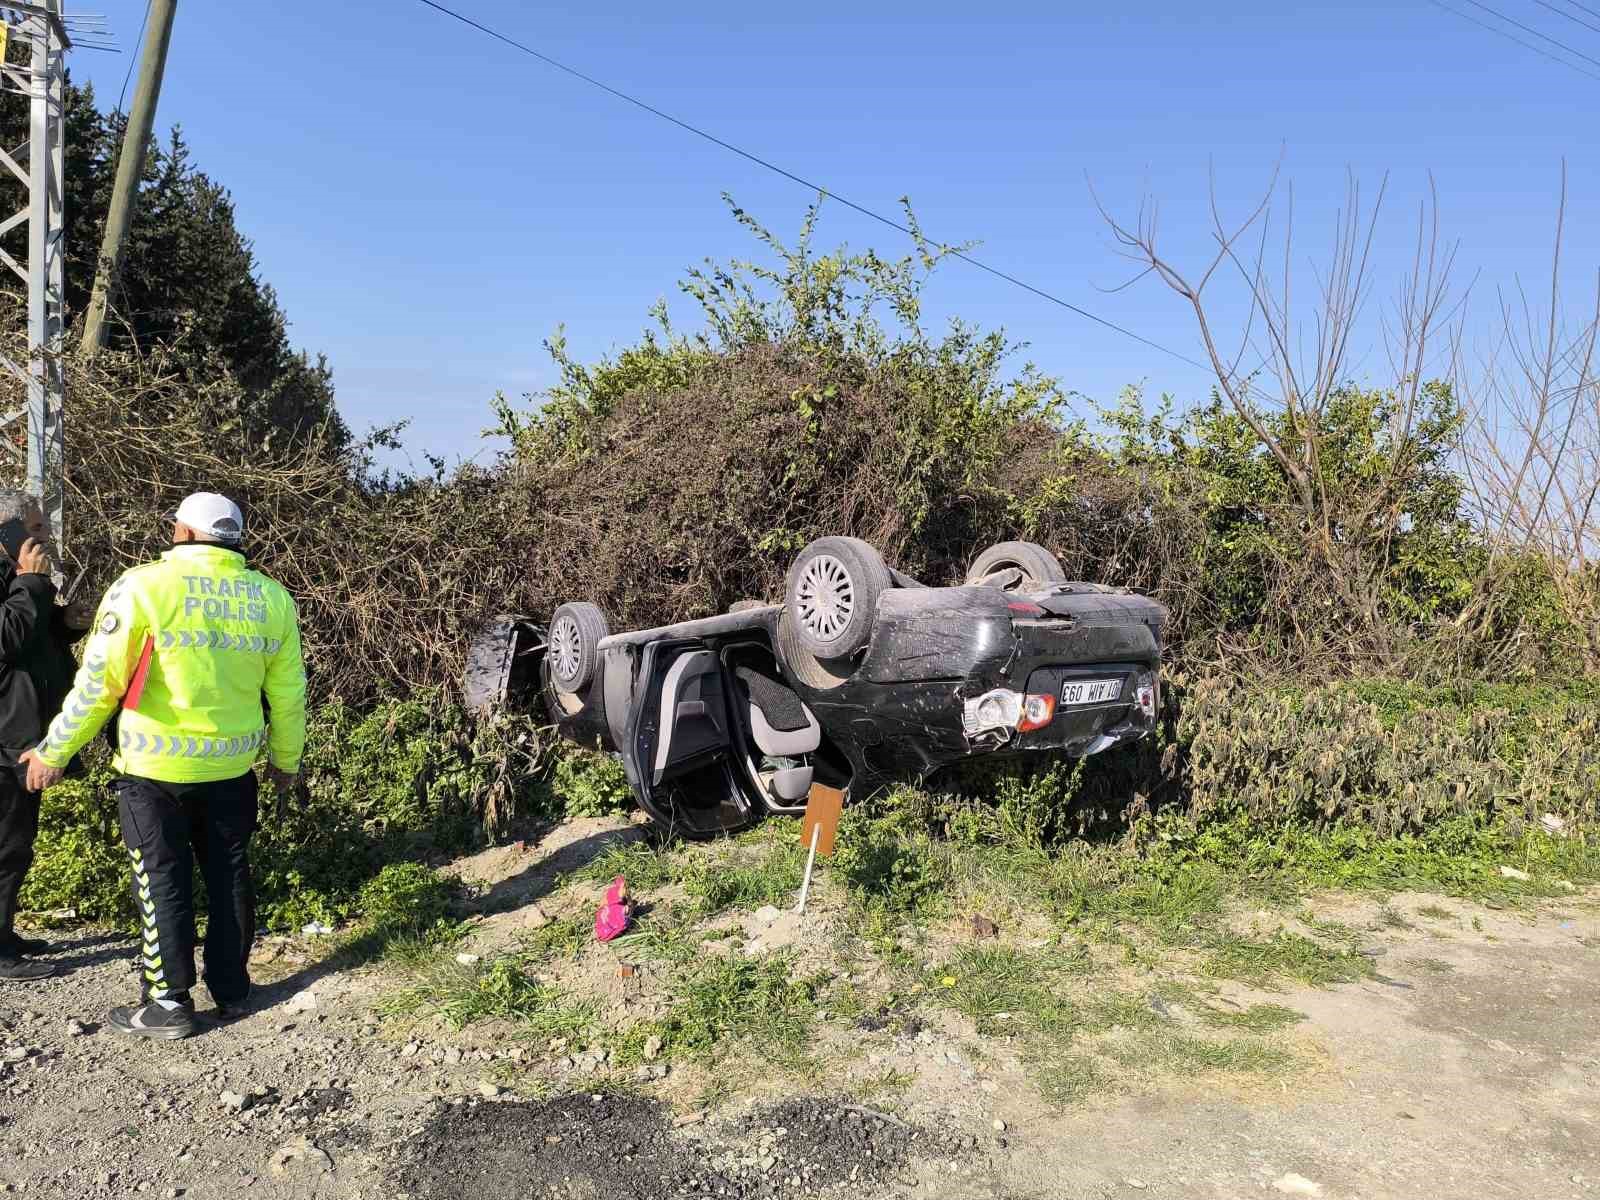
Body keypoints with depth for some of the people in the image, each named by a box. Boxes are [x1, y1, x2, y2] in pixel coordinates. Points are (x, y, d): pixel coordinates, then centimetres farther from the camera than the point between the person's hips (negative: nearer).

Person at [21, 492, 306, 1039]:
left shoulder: (145, 585, -12)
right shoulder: (271, 597, -1)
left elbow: (98, 681, -11)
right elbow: (288, 693, 5)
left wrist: (54, 751, 2)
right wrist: (285, 759, 18)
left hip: (155, 768, -3)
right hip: (232, 767, 4)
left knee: (163, 881, 9)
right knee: (228, 876, 16)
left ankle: (170, 1003, 16)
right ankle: (232, 990, 26)